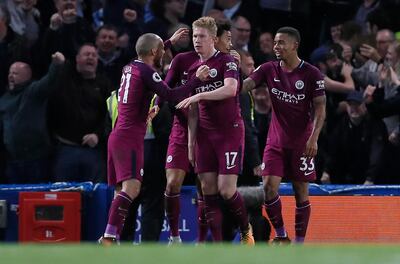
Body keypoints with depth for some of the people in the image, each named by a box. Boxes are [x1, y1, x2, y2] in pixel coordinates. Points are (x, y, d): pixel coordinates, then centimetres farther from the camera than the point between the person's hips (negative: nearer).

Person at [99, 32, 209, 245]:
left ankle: (112, 238, 5)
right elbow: (171, 96, -18)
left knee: (121, 191, 9)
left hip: (118, 136, 10)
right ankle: (108, 237, -31)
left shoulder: (129, 68, 16)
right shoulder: (146, 72, -10)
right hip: (130, 138, -10)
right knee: (131, 187, -20)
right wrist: (197, 79, -9)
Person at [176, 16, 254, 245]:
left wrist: (198, 96, -30)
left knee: (226, 190, -11)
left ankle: (246, 230, 14)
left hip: (230, 131, -6)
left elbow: (230, 89, -25)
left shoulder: (226, 61, -6)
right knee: (208, 189, -2)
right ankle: (218, 243, 1)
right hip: (205, 134, 6)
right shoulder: (193, 69, 13)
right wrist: (191, 143, 11)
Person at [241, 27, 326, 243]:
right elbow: (244, 85, -7)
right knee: (269, 187, -9)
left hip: (301, 143, -3)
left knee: (301, 191, 1)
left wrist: (313, 138, -17)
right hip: (276, 142, 3)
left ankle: (299, 243, 8)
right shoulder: (269, 69, 3)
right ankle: (281, 236, 7)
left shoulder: (311, 74, -6)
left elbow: (320, 109, -6)